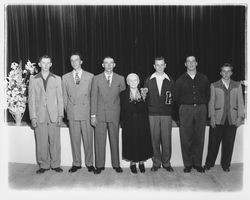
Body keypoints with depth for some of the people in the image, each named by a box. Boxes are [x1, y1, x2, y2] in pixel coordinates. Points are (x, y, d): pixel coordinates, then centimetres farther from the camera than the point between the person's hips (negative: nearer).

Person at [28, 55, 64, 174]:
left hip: (54, 115, 0)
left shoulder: (57, 79, 8)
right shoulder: (33, 79, 8)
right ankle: (43, 165, 17)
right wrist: (33, 117, -2)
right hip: (40, 116, 0)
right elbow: (31, 99, 5)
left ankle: (55, 164, 16)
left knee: (55, 141, 3)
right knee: (41, 142, 3)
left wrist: (60, 115, -2)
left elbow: (60, 98, 5)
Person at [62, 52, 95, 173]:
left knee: (88, 139, 3)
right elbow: (65, 96, 11)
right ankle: (76, 163, 20)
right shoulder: (65, 77, 10)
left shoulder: (90, 76, 4)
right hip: (72, 113, 2)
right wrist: (67, 110, 7)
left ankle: (89, 163, 17)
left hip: (86, 112, -1)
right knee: (74, 139, 7)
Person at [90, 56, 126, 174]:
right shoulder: (96, 79, 5)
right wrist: (93, 115, -4)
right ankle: (99, 165, 15)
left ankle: (116, 164, 19)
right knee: (99, 141, 3)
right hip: (100, 114, 0)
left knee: (114, 140, 7)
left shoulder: (120, 79, 7)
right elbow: (93, 97, 2)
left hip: (114, 114, 1)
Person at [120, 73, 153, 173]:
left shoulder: (143, 93, 5)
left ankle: (141, 163, 20)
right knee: (131, 142, 3)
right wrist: (122, 122, -5)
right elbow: (122, 110, 0)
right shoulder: (123, 94, 2)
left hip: (142, 122, 1)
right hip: (129, 123, -1)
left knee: (142, 142, 5)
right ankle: (132, 163, 18)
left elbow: (146, 109, 5)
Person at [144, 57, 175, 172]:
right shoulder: (148, 81, 10)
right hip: (153, 114, 0)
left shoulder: (170, 81, 10)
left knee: (166, 140, 1)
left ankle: (166, 163, 16)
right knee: (155, 140, 3)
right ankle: (156, 163, 17)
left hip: (166, 114, 0)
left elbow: (173, 97, 9)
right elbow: (146, 97, 9)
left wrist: (170, 100, -11)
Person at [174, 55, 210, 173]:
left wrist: (202, 104, 8)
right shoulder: (180, 80, 5)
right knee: (186, 139, -1)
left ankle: (197, 163, 17)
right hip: (186, 110, -1)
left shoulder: (204, 79, 9)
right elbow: (176, 96, 10)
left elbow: (207, 95, 16)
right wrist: (184, 105, 6)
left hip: (201, 110, 2)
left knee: (199, 138, 5)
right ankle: (188, 164, 10)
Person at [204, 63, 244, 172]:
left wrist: (240, 116, -1)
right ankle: (209, 163, 18)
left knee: (229, 143, 6)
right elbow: (211, 102, 4)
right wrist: (212, 117, -4)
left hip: (232, 119, 1)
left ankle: (226, 165, 22)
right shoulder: (214, 86, 7)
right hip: (218, 119, -1)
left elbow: (240, 102, 8)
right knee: (214, 142, 3)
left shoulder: (237, 85, 11)